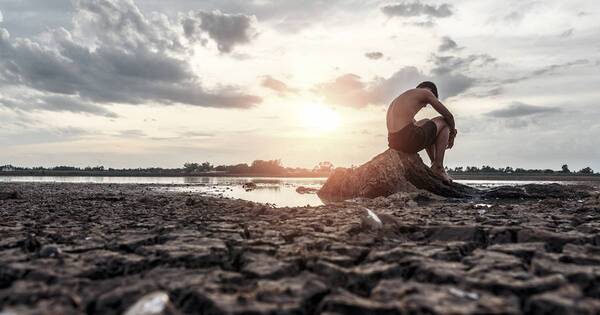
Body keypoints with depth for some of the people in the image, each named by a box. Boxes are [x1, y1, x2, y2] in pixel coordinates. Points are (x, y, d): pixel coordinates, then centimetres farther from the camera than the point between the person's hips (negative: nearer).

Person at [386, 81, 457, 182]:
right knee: (443, 121, 17)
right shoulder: (425, 92, 9)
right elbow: (449, 115, 11)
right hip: (409, 139, -8)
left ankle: (434, 163, 37)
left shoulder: (400, 98, 32)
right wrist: (452, 133, 30)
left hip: (393, 142, 8)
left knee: (425, 123, 37)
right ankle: (438, 167, 9)